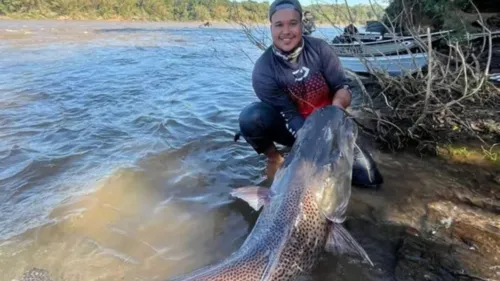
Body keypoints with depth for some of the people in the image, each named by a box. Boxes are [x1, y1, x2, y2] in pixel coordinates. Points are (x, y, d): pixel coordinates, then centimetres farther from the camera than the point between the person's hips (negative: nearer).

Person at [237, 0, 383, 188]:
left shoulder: (319, 48, -13)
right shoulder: (263, 69, -19)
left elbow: (343, 87, -11)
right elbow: (289, 115, -22)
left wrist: (337, 105, -35)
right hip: (292, 128, -2)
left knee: (369, 178, -9)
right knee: (250, 117, -34)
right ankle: (274, 159, -3)